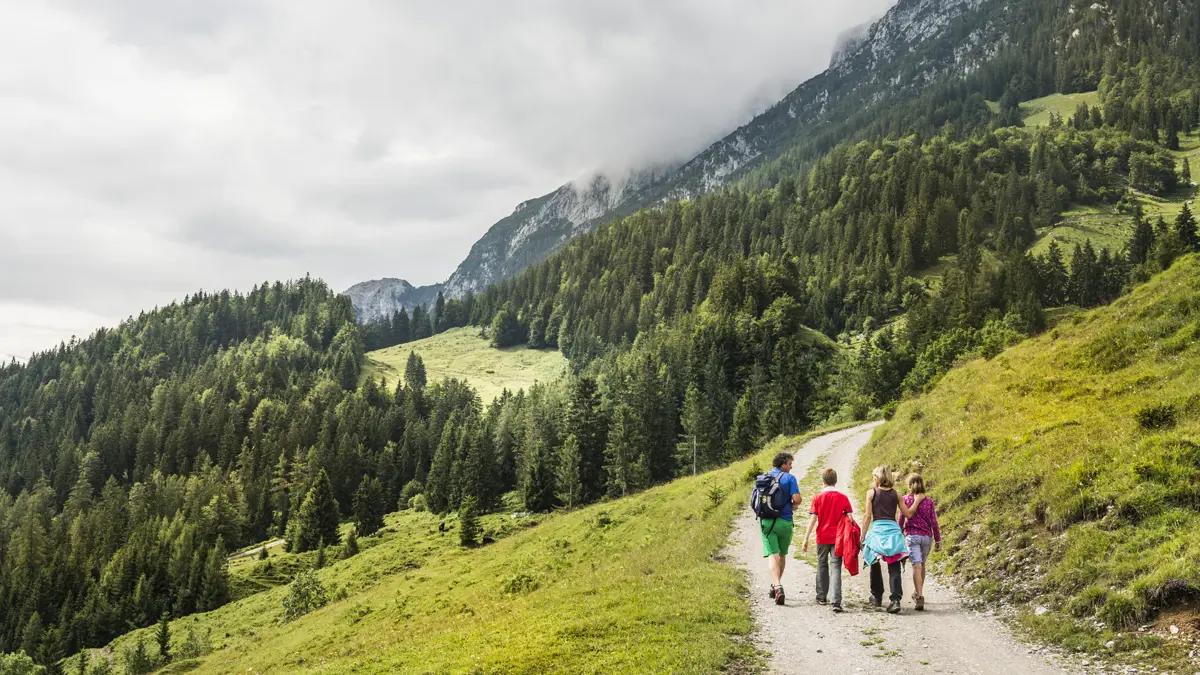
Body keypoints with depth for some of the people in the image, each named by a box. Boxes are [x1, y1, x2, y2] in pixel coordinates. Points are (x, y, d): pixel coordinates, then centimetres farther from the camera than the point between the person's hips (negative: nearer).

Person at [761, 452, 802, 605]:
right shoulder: (789, 478, -4)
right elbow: (796, 499, -14)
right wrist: (793, 506, 7)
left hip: (766, 521, 1)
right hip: (784, 521, -1)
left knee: (772, 555, -5)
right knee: (782, 554, 17)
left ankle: (777, 586, -26)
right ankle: (775, 586, 27)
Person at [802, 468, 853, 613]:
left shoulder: (818, 497, -4)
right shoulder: (843, 498, -2)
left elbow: (813, 519, -6)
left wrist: (806, 538, -2)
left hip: (822, 537, 0)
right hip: (838, 538, 0)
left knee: (822, 565, 17)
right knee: (835, 568, -3)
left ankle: (822, 597, 27)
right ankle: (836, 602, -14)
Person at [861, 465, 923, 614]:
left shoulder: (871, 493, 2)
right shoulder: (895, 494, 9)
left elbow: (868, 516, -1)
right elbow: (908, 514, 12)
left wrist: (863, 536, 3)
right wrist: (917, 501, 27)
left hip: (877, 529, -2)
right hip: (894, 529, 2)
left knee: (875, 565, 16)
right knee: (894, 568, -1)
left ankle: (877, 597, 24)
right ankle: (895, 600, -14)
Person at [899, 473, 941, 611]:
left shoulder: (905, 499, -2)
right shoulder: (929, 501, 4)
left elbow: (901, 520, 1)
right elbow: (934, 522, 3)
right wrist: (938, 540, 8)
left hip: (912, 536, -3)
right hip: (927, 536, 3)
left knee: (917, 566, -9)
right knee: (922, 565, 20)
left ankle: (919, 596, -21)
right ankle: (917, 592, 34)